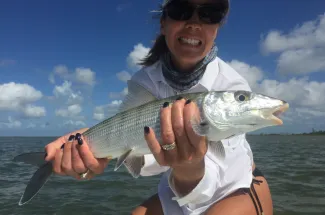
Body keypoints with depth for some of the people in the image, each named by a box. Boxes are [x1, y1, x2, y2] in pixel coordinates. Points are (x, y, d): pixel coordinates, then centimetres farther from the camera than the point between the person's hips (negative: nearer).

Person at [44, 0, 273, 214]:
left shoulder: (232, 85, -26)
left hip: (239, 189, -3)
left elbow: (207, 181, -33)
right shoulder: (143, 81, -14)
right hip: (179, 190, 3)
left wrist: (190, 169, -56)